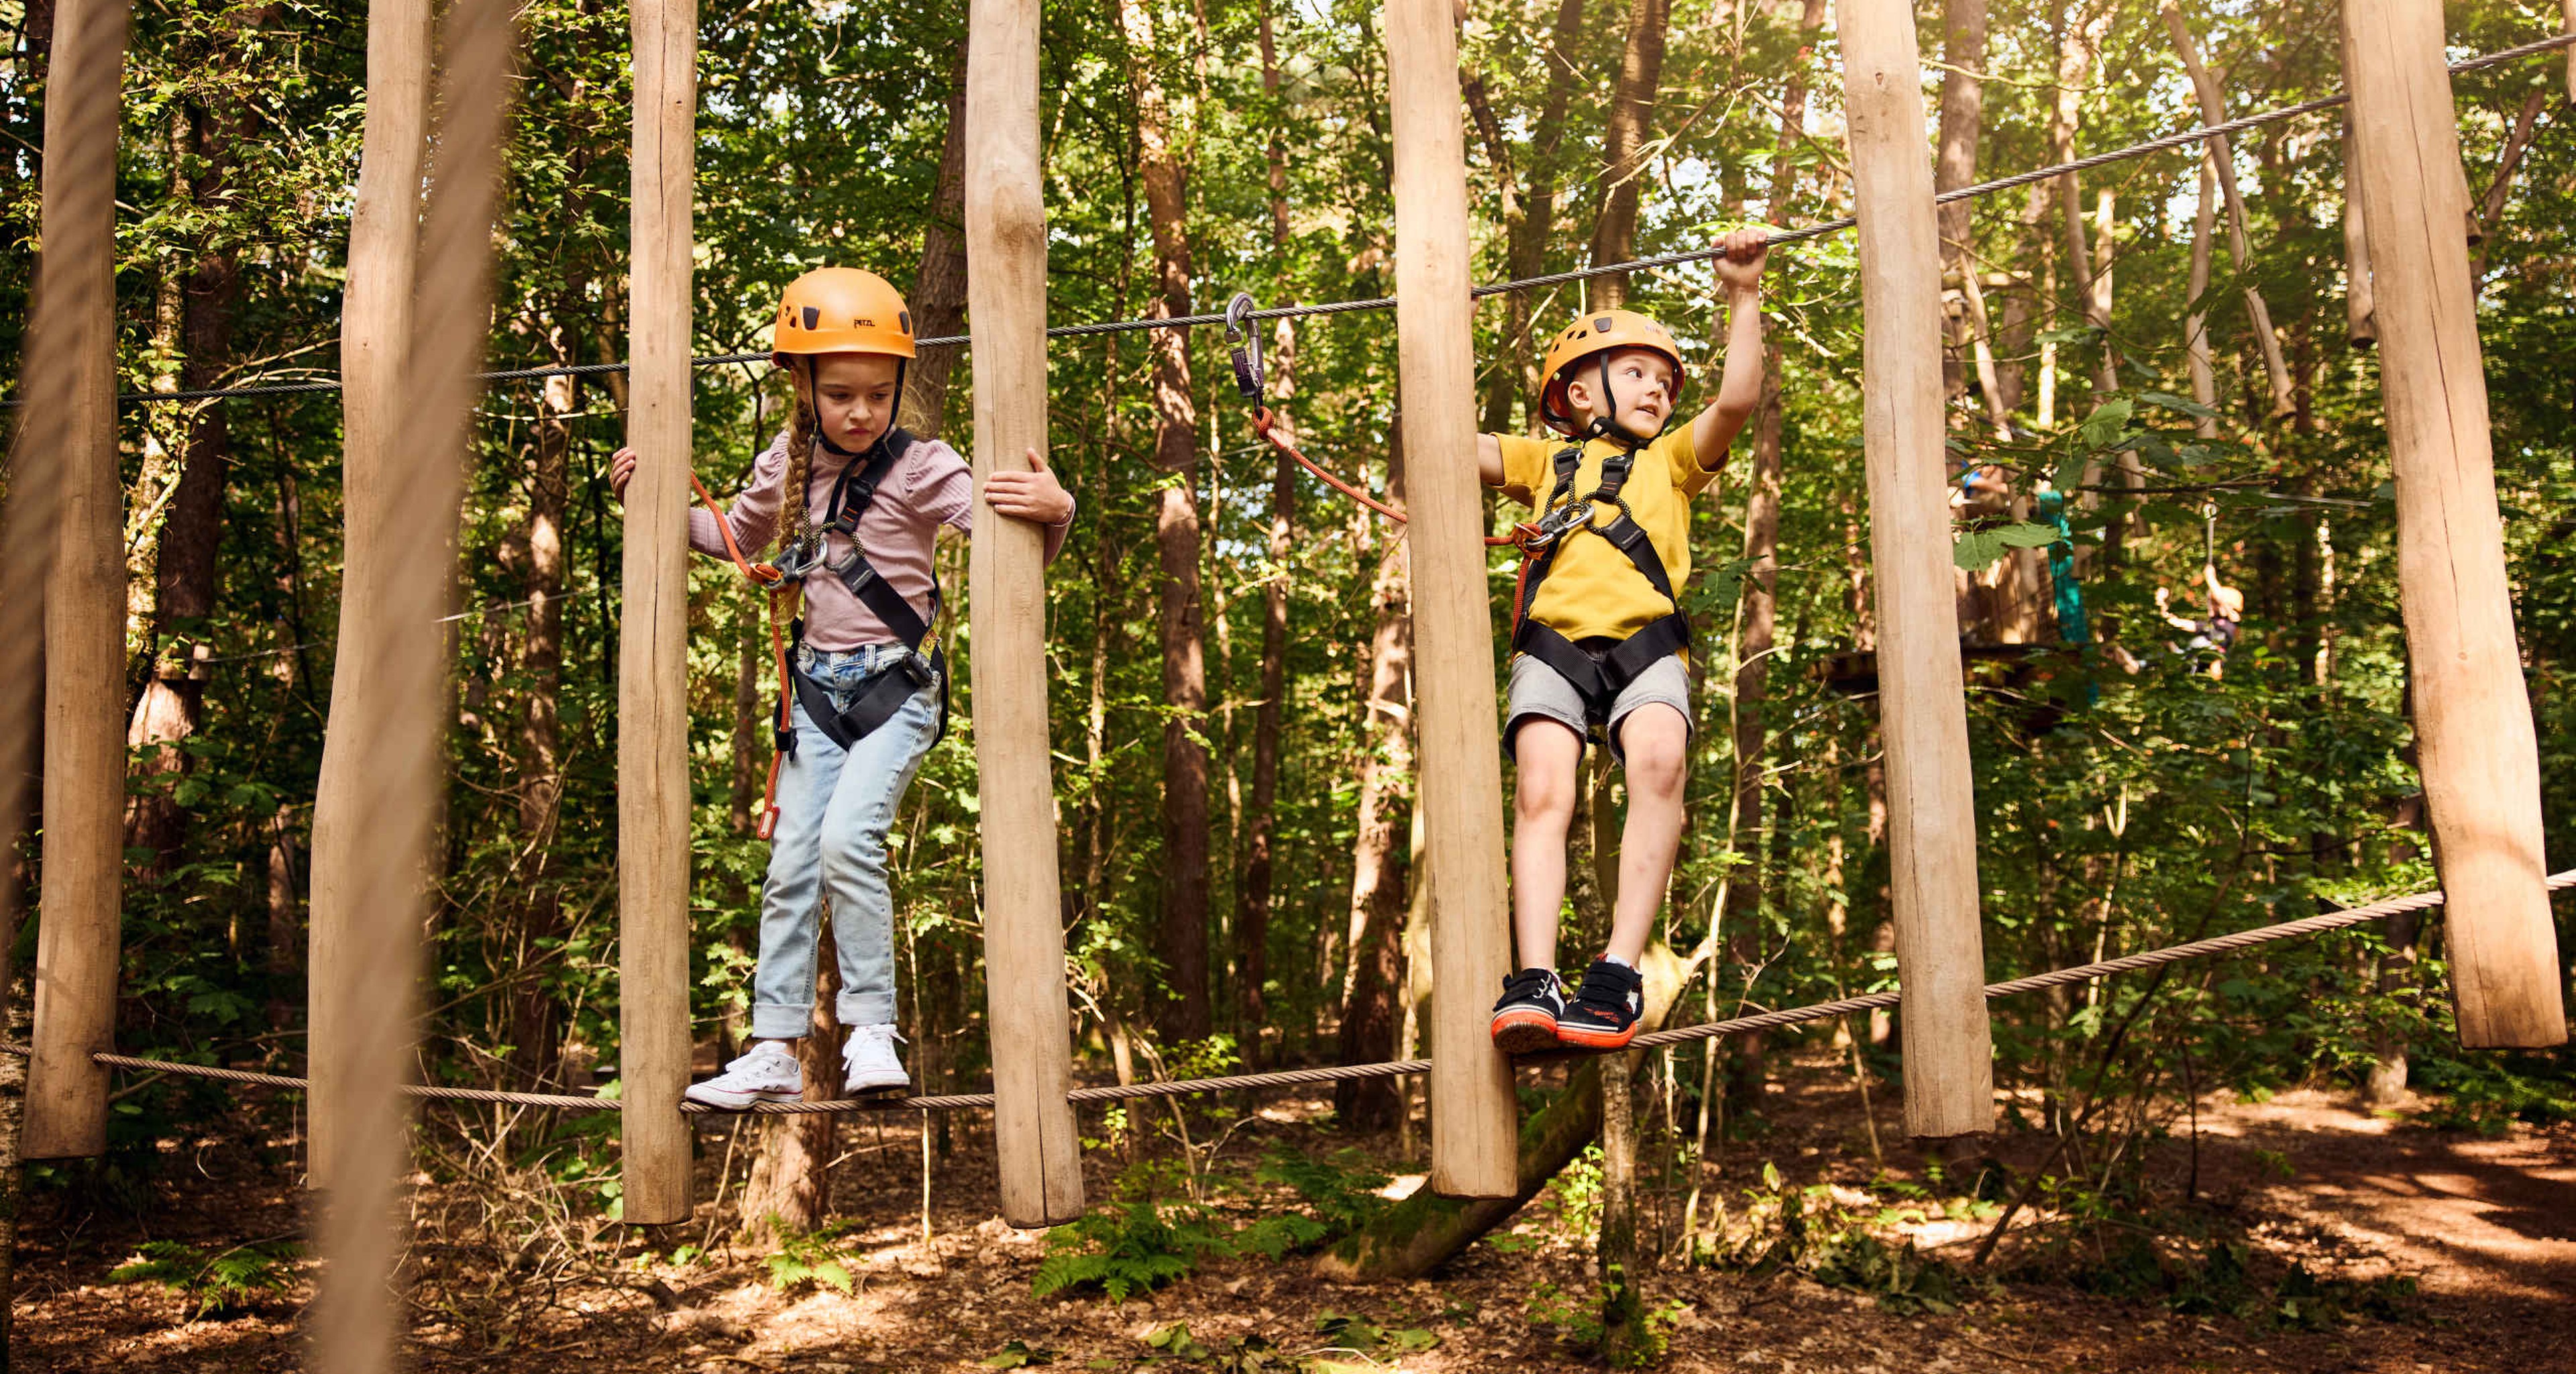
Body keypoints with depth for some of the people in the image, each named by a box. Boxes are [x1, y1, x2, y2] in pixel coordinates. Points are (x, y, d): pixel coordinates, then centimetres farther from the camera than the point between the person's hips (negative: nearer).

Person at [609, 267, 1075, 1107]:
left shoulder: (919, 468, -10)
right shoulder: (787, 465, 6)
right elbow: (735, 539, 25)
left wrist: (1052, 510, -41)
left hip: (898, 686, -5)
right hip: (818, 688, 5)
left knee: (848, 836, -23)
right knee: (792, 862, 3)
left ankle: (871, 1028, -9)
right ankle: (775, 1051, 10)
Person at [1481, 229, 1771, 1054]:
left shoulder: (1671, 461, 30)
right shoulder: (1546, 461, 30)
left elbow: (1736, 401, 14)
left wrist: (1743, 298, 11)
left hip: (1646, 641, 0)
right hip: (1552, 642, 1)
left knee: (1659, 762, -29)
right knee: (1541, 793, -22)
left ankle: (1619, 973, -30)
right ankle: (1535, 984, -28)